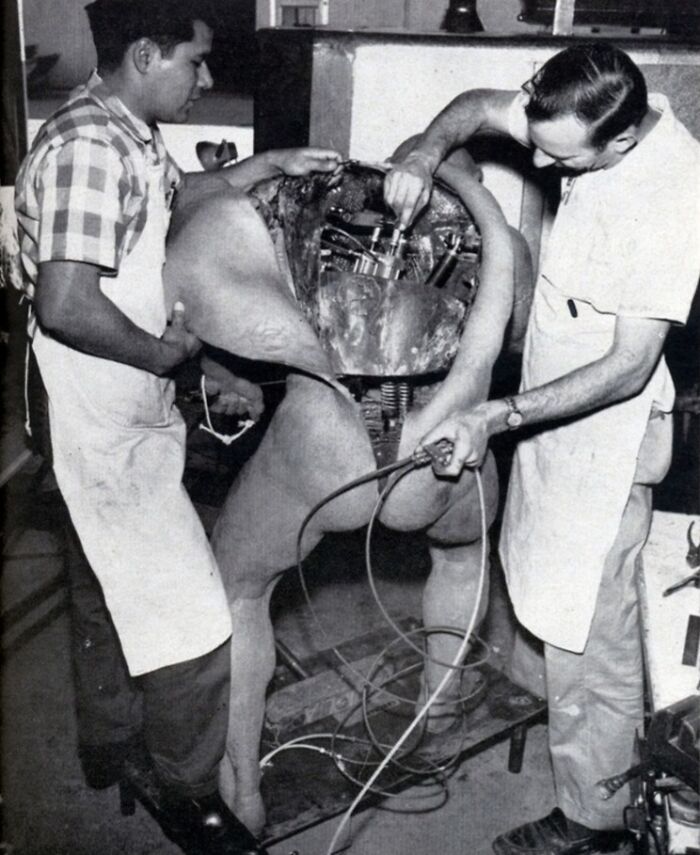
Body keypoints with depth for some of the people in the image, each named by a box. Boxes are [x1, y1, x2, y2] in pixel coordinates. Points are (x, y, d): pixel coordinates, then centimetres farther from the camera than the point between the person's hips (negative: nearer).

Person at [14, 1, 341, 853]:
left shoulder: (123, 132, 7)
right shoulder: (89, 145, -23)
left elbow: (170, 195, 27)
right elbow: (66, 306, -30)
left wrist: (268, 164, 19)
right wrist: (168, 352, -16)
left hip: (122, 416, 10)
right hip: (106, 427, -10)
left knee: (112, 591, 24)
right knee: (190, 620, 1)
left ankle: (110, 749, 45)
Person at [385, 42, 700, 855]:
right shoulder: (596, 114, -5)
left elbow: (629, 366, -27)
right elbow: (480, 105, 9)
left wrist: (497, 416, -31)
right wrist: (426, 152, -11)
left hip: (604, 433, -8)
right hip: (557, 407, 8)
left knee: (586, 633, 4)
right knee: (562, 610, 24)